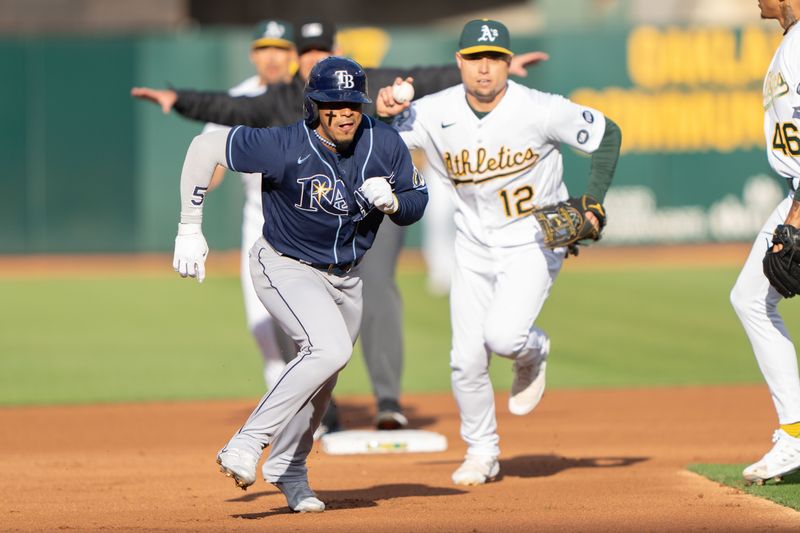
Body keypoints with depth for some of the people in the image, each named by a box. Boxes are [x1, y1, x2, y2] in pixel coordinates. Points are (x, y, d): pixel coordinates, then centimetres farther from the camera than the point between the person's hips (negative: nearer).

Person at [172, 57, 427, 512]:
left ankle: (289, 470, 37)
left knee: (320, 380, 16)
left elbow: (416, 204, 1)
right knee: (330, 350, -29)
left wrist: (391, 201, -24)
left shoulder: (386, 145, -13)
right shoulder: (285, 146, -26)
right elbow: (205, 147, -19)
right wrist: (190, 230, -17)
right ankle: (246, 446, -25)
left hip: (345, 277, 6)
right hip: (286, 267, -6)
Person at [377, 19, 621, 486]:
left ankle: (533, 351, 13)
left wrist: (593, 206, -12)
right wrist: (382, 113, -33)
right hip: (474, 246, 3)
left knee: (503, 335, -24)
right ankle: (482, 453, 20)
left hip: (534, 241, -3)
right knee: (467, 359, -1)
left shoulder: (540, 110, -19)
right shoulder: (435, 114, -11)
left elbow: (607, 134, -6)